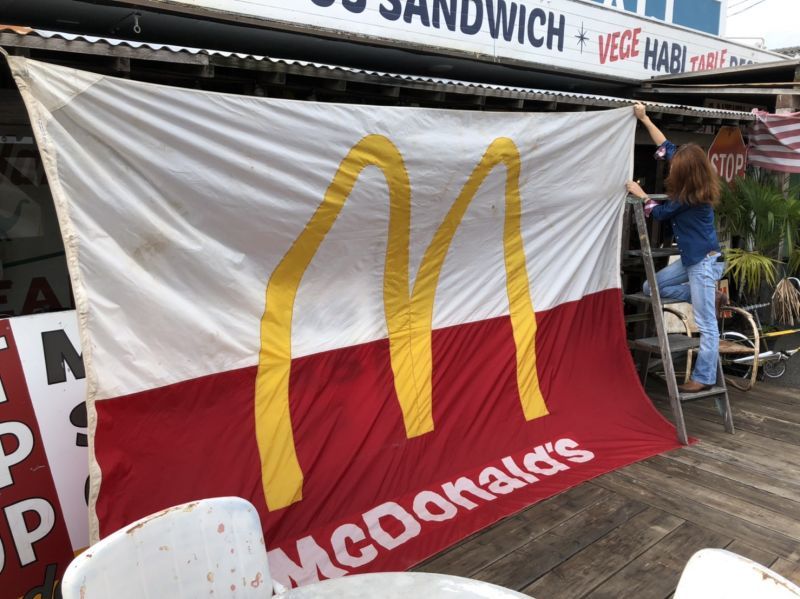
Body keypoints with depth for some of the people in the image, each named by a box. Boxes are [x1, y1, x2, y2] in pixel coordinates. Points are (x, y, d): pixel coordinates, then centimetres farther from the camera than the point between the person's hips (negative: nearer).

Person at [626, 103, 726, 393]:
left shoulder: (690, 196, -20)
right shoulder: (695, 185, 6)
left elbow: (660, 212, -4)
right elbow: (666, 147, 12)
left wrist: (641, 195, 11)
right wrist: (645, 119, 14)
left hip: (705, 261, -9)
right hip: (692, 258, 9)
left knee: (706, 324, -4)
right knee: (651, 287, 12)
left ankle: (703, 378, 3)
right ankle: (711, 297, 13)